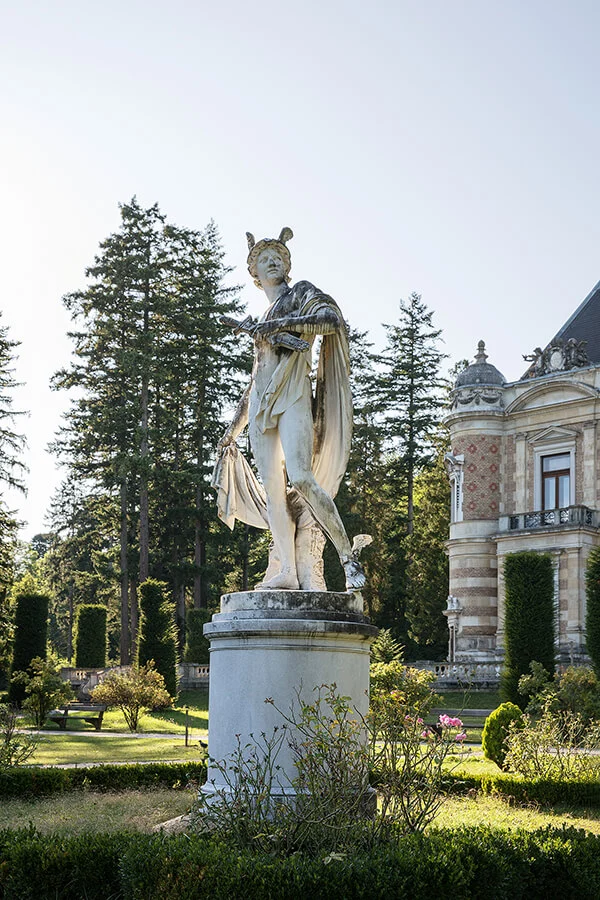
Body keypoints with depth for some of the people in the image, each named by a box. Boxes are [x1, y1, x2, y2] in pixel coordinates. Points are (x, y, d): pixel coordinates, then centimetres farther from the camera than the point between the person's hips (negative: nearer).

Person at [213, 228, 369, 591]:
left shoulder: (302, 294, 11)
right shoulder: (263, 318, 27)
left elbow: (333, 320, -11)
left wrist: (275, 326, -14)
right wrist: (235, 426, 25)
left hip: (292, 396, -6)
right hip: (262, 403, 6)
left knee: (300, 478, -23)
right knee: (271, 486, -5)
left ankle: (348, 553, -17)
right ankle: (286, 572, -8)